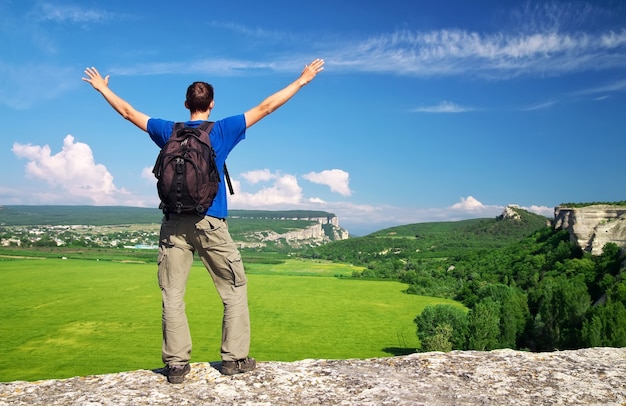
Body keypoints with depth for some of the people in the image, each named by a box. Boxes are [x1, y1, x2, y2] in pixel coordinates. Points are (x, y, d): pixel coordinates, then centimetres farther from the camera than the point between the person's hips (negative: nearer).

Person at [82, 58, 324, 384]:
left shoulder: (169, 131, 10)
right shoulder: (223, 130, 2)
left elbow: (128, 112, 23)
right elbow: (265, 108, 6)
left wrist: (102, 88, 40)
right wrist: (301, 81, 14)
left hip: (174, 223, 3)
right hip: (210, 223, -2)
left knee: (172, 296, 5)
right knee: (235, 290, 10)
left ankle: (176, 364, 7)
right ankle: (234, 358, 11)